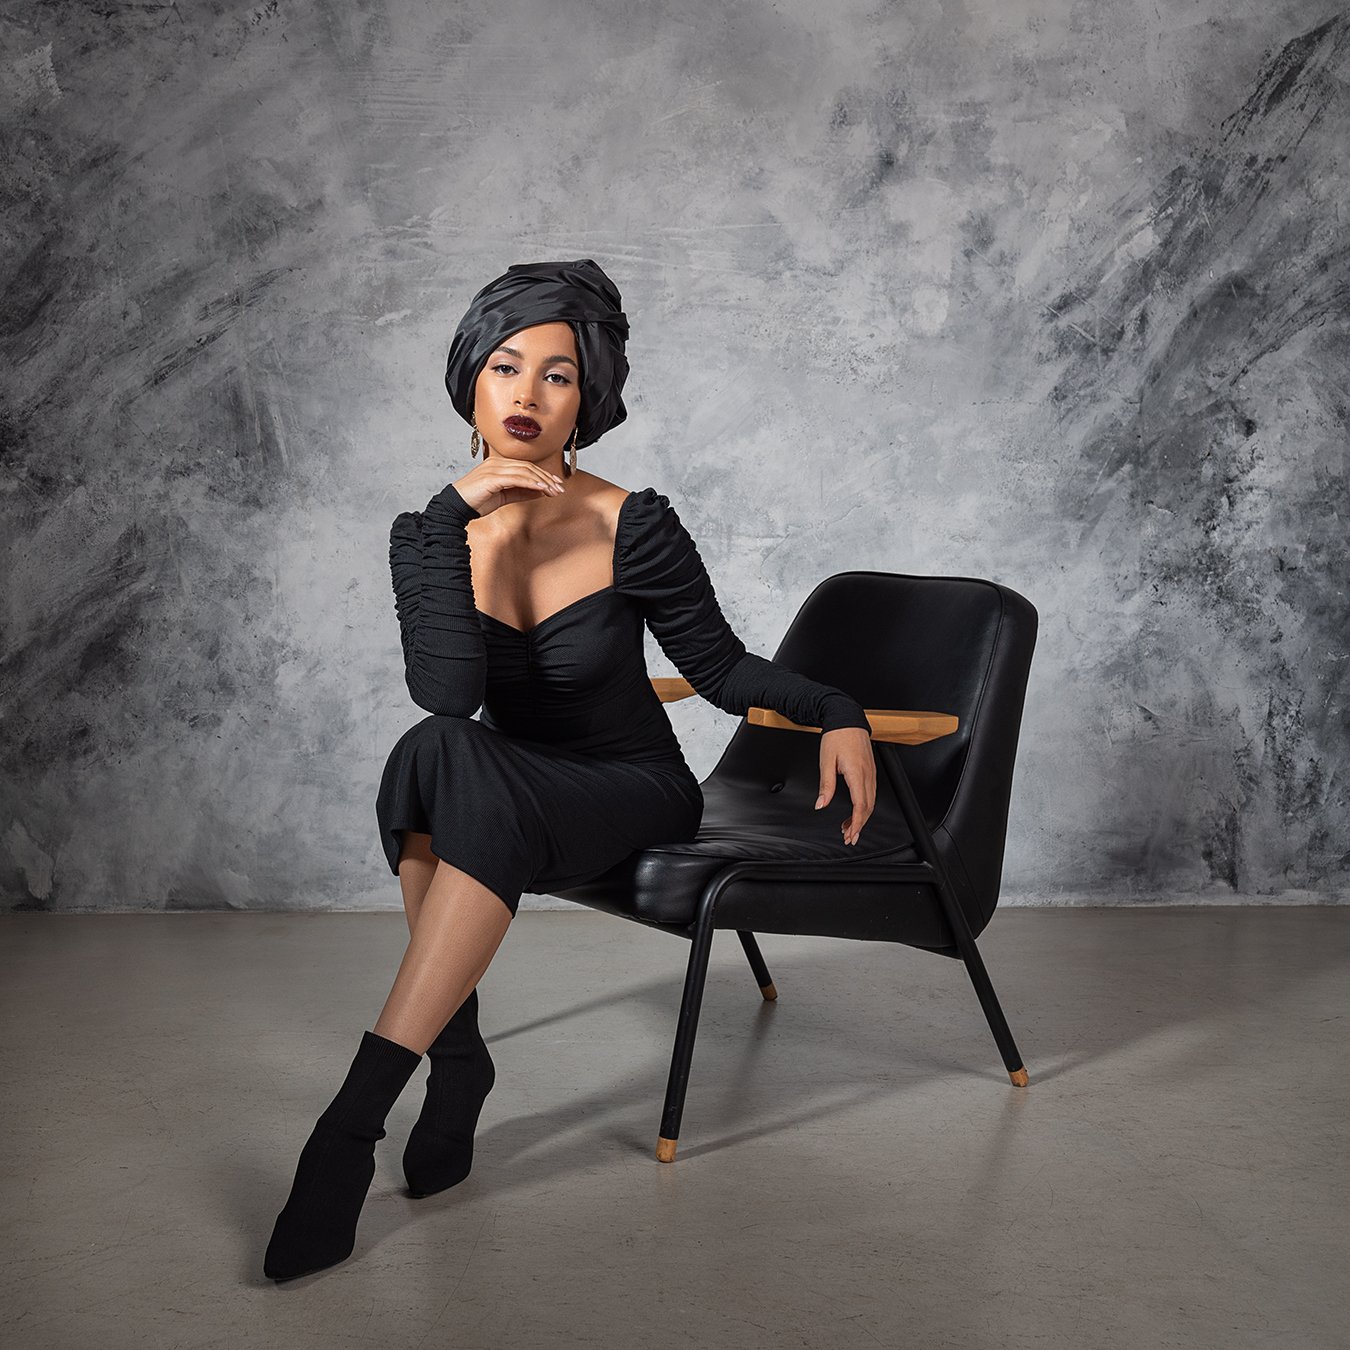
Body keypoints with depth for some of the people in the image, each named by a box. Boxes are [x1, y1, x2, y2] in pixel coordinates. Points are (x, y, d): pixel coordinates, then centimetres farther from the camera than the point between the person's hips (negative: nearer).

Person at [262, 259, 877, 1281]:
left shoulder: (632, 525, -11)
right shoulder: (430, 535, -4)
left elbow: (721, 667, -2)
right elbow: (446, 691, -21)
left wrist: (834, 712, -18)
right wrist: (456, 514, -26)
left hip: (638, 796, -2)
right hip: (512, 804, 3)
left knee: (457, 773, -33)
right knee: (431, 749, -33)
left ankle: (354, 1120, -31)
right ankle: (457, 1061, -19)